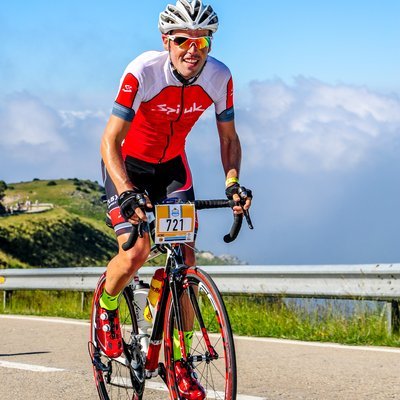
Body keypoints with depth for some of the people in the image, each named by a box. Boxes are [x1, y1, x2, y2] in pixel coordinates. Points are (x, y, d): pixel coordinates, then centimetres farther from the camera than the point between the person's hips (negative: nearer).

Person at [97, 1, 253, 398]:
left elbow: (228, 137, -5)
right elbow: (110, 141, -29)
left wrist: (232, 182, -23)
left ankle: (180, 360, 2)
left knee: (185, 256, -8)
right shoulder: (142, 73, -31)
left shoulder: (219, 77, -19)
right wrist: (127, 192, -43)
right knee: (137, 250, -22)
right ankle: (106, 308, 12)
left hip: (172, 165, 4)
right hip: (128, 164, -3)